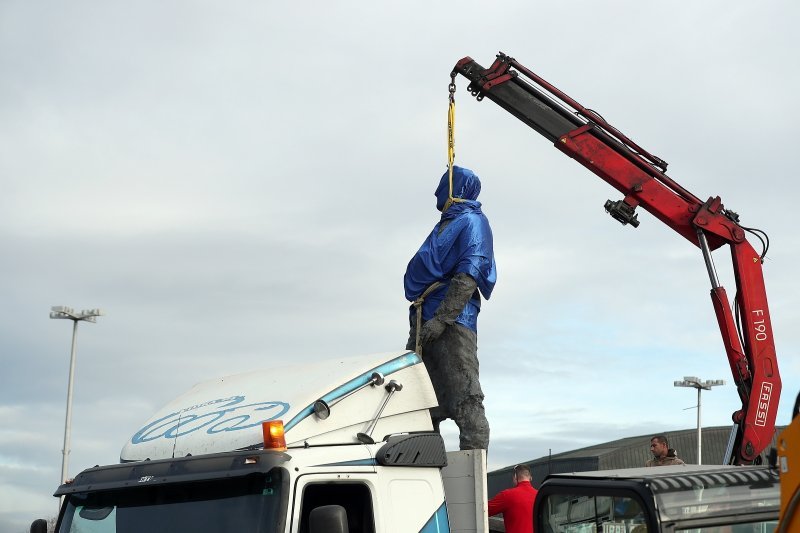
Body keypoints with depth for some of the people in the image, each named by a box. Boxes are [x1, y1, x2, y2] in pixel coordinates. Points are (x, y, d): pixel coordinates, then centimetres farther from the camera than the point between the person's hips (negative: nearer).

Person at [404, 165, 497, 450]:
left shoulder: (472, 222, 1)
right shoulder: (446, 225, 28)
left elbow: (468, 276, -13)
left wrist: (441, 319, -22)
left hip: (453, 322, -10)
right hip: (423, 322, 10)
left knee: (464, 400, -13)